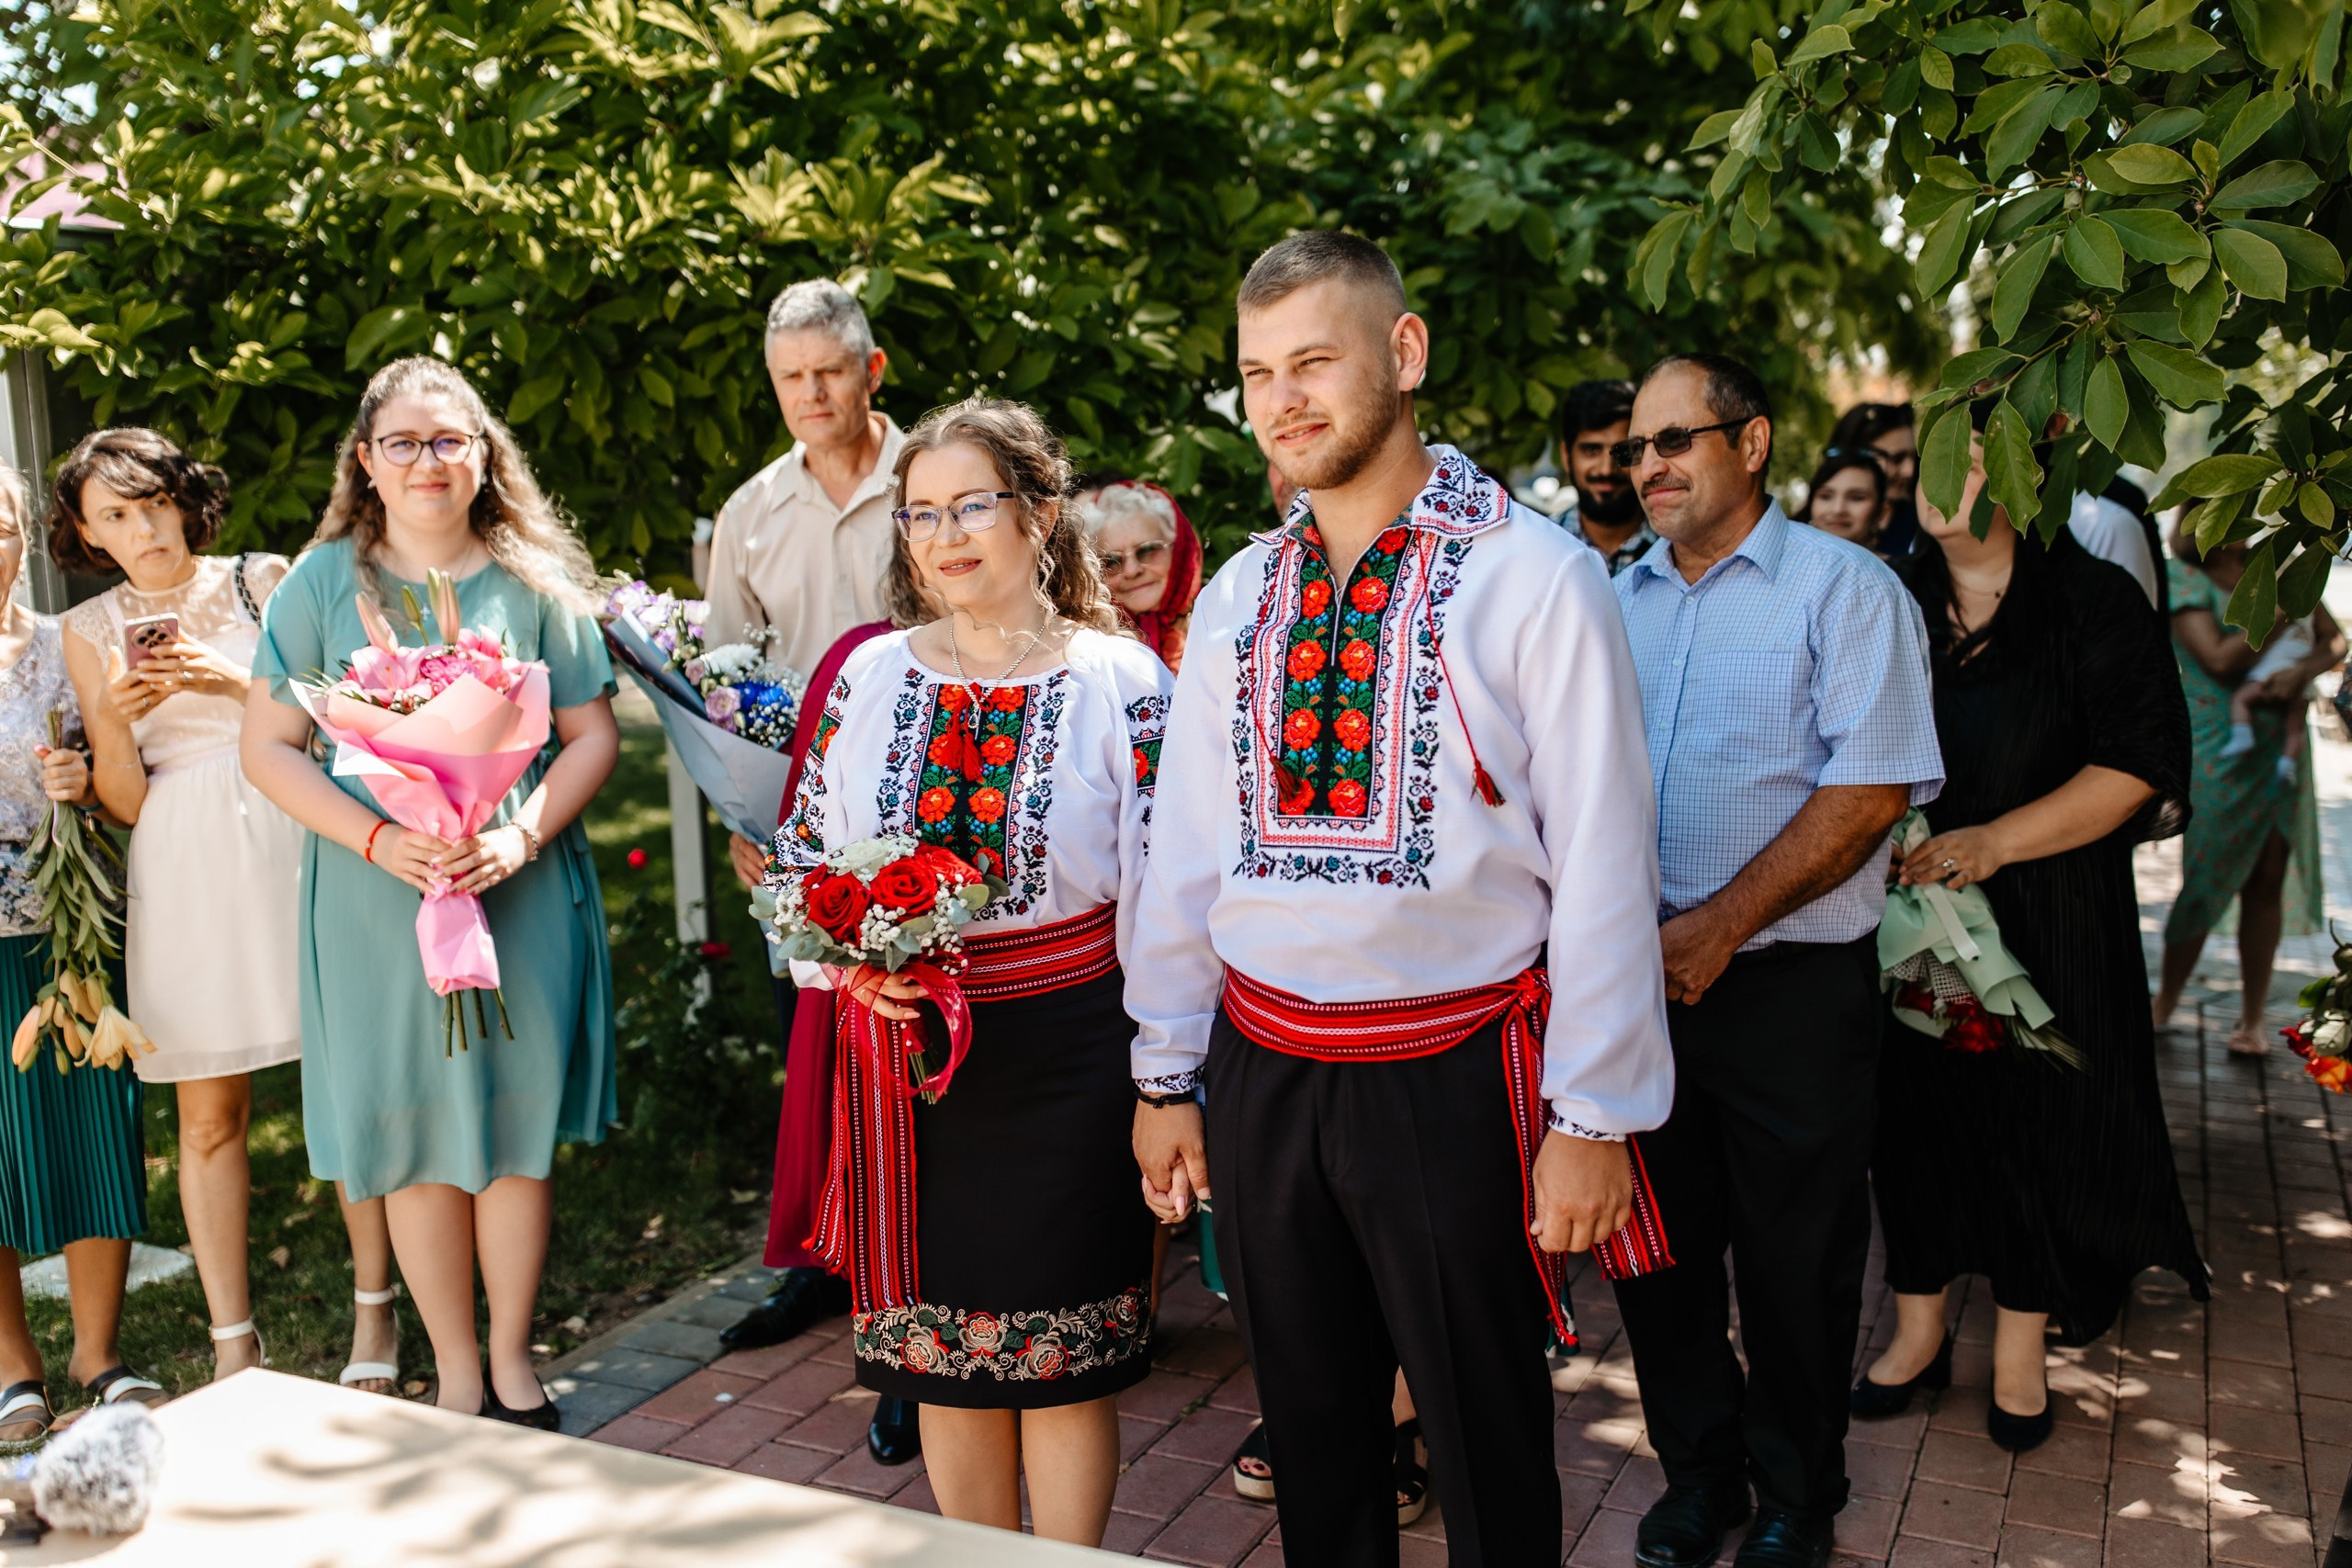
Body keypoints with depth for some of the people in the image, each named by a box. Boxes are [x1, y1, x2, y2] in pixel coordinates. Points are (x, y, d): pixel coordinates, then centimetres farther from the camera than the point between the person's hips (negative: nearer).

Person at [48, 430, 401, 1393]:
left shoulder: (261, 582, 7)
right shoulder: (91, 631, 10)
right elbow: (123, 803, 7)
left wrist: (234, 680, -11)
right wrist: (114, 718, -11)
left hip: (291, 843, -1)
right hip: (183, 870, 1)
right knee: (208, 1111, 3)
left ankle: (375, 1314, 11)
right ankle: (233, 1342, 13)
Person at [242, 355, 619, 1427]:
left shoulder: (533, 582, 3)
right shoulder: (323, 583, 3)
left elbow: (593, 735, 3)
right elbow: (270, 747, 1)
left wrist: (520, 834, -14)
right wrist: (378, 839, -14)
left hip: (522, 890, 0)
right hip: (375, 895, 0)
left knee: (518, 1124, 4)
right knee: (414, 1137, 6)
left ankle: (513, 1358, 22)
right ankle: (455, 1370, 22)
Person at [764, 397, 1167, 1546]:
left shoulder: (1120, 680, -4)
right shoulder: (872, 673, 4)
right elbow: (800, 859, 11)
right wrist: (851, 964, -8)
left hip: (1063, 1050, -3)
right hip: (904, 1049, 3)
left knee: (1063, 1353, 6)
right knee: (939, 1346, 14)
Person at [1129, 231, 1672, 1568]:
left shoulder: (1535, 578, -9)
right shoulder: (1241, 595, 6)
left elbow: (1602, 864, -10)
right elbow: (1186, 848, 9)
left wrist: (1593, 1117, -10)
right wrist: (1166, 1079, 11)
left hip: (1454, 1079, -4)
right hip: (1263, 1069, 5)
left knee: (1489, 1453, 12)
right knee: (1312, 1430, 19)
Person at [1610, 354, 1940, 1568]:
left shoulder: (1844, 587, -5)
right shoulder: (1615, 601, 11)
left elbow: (1873, 788, -14)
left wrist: (1719, 925, -19)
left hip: (1790, 988, -4)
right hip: (1634, 978, 5)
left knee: (1794, 1263, 8)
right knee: (1655, 1243, 13)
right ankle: (1701, 1469, 34)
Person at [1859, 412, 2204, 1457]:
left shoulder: (2094, 602, -5)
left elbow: (2142, 761, -12)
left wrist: (1997, 839, -21)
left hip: (2046, 919, -3)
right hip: (1907, 910, 3)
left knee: (2035, 1115, 4)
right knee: (1917, 1102, 8)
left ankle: (2020, 1351, 22)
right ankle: (1919, 1331, 25)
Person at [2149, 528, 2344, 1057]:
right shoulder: (2184, 578, -5)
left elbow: (2333, 637, 9)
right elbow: (2220, 658, -16)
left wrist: (2304, 671, -11)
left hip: (2281, 747, 4)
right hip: (2217, 751, -4)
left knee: (2268, 883, 5)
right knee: (2204, 881, 1)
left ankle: (2252, 1018, 14)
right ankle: (2165, 1003, 19)